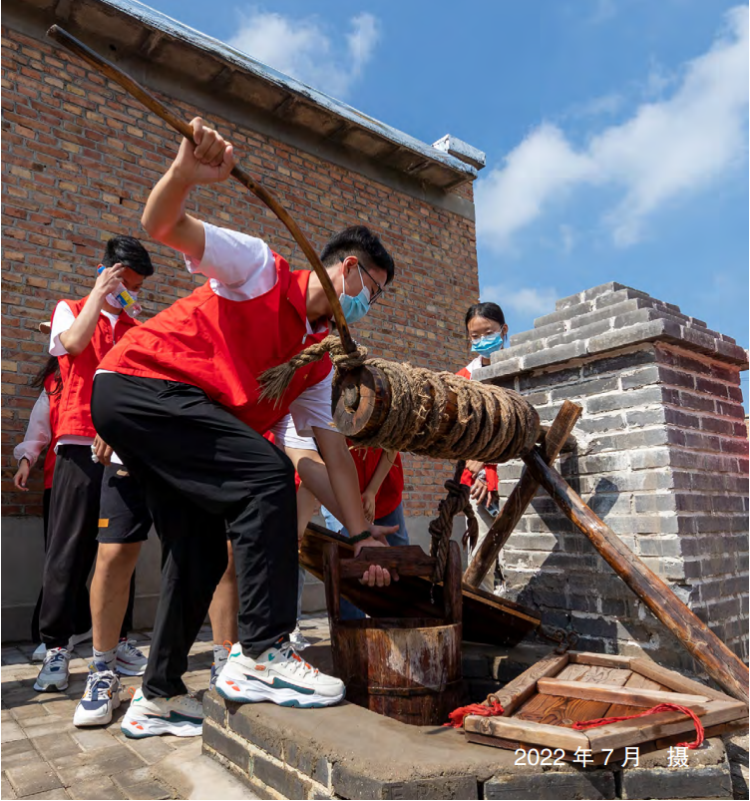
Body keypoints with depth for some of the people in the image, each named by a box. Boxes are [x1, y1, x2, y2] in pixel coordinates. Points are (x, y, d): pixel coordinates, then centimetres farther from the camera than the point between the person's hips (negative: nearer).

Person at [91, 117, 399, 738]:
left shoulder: (320, 357, 13)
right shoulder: (260, 267, -4)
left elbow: (334, 449, 9)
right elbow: (163, 227, -12)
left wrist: (364, 534, 6)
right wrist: (186, 172, -34)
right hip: (138, 382, -9)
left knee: (202, 550, 7)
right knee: (269, 476, -23)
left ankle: (158, 698, 22)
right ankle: (261, 654, -17)